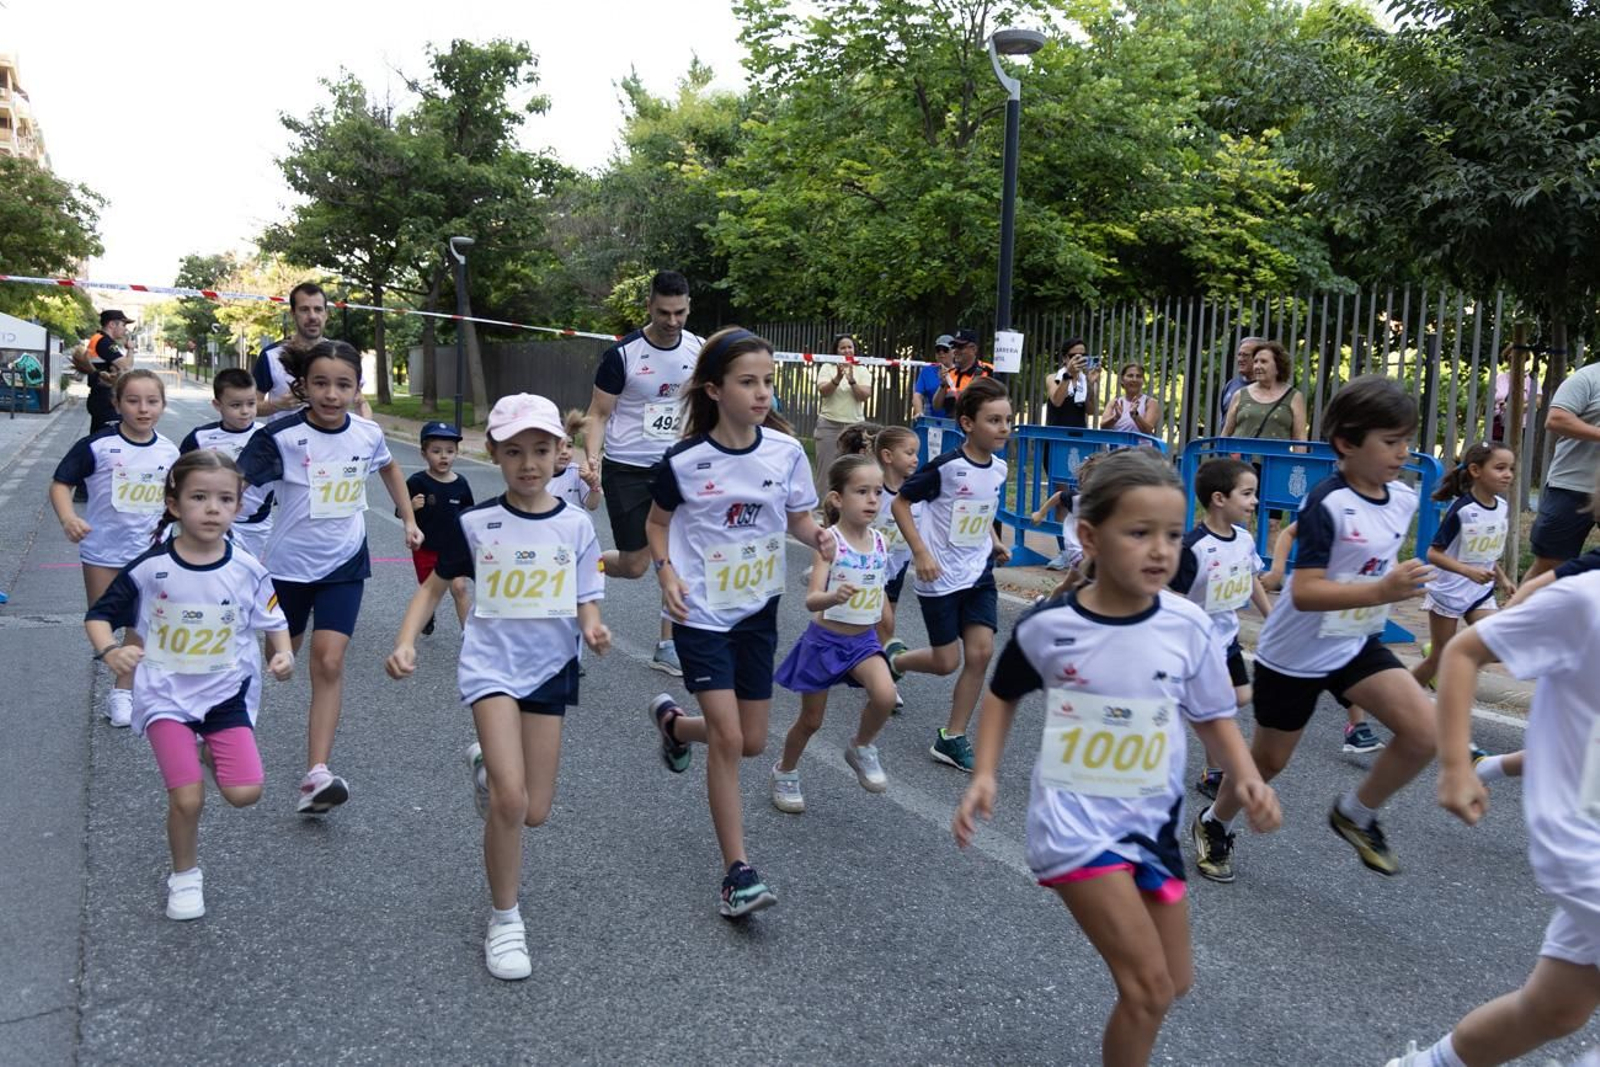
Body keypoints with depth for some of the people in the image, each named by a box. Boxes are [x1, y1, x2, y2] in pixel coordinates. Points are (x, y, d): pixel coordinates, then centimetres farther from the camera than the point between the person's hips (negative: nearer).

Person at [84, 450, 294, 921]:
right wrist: (111, 651, -23)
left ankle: (210, 752, 27)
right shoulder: (150, 568, -12)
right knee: (187, 798, -10)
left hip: (227, 692, 2)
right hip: (167, 694, -1)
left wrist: (283, 654, -14)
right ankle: (184, 877, 19)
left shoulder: (247, 570, -8)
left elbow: (273, 620, 5)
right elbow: (99, 615, -3)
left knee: (244, 793, -9)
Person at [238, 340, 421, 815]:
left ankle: (316, 775, -11)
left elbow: (389, 468, 17)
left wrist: (409, 519, 16)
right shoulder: (282, 437, -17)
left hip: (344, 565, 1)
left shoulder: (368, 433, -6)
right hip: (290, 564, -1)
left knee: (329, 664, -9)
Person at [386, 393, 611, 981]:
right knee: (510, 801, -17)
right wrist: (405, 643, -6)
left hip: (550, 668, 2)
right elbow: (434, 586, 7)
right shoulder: (475, 523, -4)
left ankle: (486, 765, 43)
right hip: (492, 663, -2)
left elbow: (585, 602, -1)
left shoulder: (575, 524, -2)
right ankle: (505, 920, 5)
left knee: (535, 812, 7)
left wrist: (594, 630, -23)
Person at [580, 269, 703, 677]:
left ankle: (668, 646, 12)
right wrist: (591, 457, -23)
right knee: (634, 565, -1)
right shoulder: (622, 354, -12)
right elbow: (598, 415, -7)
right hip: (627, 470, -4)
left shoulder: (699, 350, 0)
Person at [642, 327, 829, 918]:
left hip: (758, 609, 4)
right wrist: (667, 572, -15)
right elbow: (657, 523, 2)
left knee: (753, 742, 12)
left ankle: (672, 721, 44)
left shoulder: (785, 451, -7)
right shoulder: (684, 461, -14)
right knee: (728, 738, -10)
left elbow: (798, 517, 6)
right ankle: (738, 873, 3)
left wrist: (820, 536, -15)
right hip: (702, 614, -4)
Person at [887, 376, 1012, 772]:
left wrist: (995, 542, 7)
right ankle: (895, 658, 35)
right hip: (941, 577, -6)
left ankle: (951, 738, 9)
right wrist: (921, 552, -19)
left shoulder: (999, 468, 1)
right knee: (947, 662, 1)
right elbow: (900, 503, -11)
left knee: (981, 651, -4)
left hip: (979, 573, 6)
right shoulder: (945, 467, -19)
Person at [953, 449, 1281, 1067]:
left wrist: (1247, 777, -12)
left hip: (1153, 820, 4)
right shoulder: (1048, 626, -14)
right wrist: (984, 775, -5)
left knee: (1175, 983, 18)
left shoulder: (1188, 626, -8)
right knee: (1149, 987, -11)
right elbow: (1004, 695, 5)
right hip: (1074, 819, -4)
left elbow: (1212, 715, 6)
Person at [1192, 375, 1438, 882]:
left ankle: (1356, 814, 12)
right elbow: (1304, 593, -32)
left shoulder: (1403, 499, -3)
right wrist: (1384, 591, -40)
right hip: (1295, 654, -6)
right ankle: (1213, 824, 38)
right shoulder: (1327, 504, -25)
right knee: (1269, 759, 10)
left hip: (1358, 645, 6)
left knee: (1424, 731, -13)